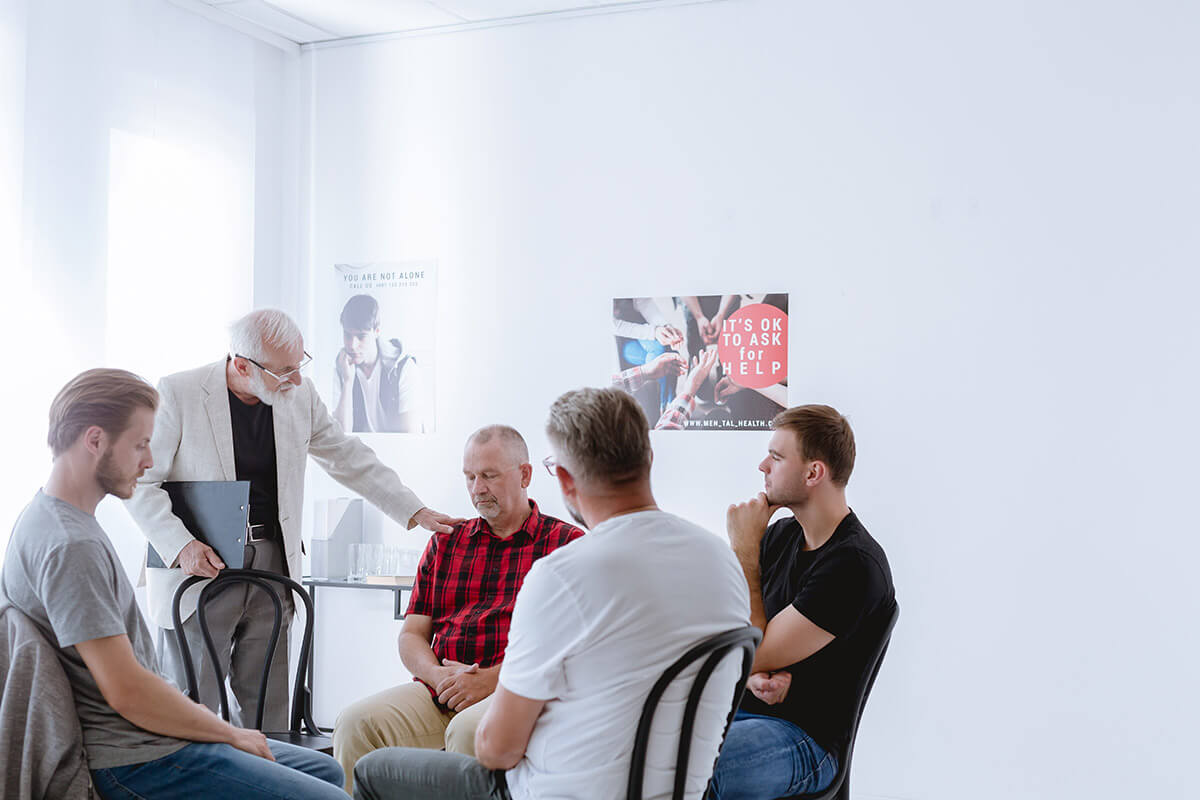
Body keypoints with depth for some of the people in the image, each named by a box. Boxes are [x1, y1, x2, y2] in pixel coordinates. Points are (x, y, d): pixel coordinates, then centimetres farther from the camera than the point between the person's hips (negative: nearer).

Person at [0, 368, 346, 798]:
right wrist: (231, 734, -10)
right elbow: (127, 691, -23)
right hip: (136, 760, -11)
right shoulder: (71, 545, -21)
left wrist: (197, 714, 10)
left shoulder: (50, 520, 13)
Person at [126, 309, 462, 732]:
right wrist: (181, 546, -19)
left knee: (268, 710, 8)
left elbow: (350, 459, 14)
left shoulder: (299, 394, 5)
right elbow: (139, 482, -7)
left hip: (272, 567, 4)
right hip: (201, 570, -4)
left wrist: (416, 512, 8)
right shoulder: (177, 394, -9)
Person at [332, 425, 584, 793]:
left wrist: (492, 679, -13)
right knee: (357, 722, -23)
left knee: (469, 731, -36)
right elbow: (411, 635, 20)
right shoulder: (445, 543, 23)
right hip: (439, 691, 4)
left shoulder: (567, 542, 7)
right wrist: (438, 674, -4)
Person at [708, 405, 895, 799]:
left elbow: (753, 655, -17)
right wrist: (753, 677, -12)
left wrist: (744, 548, -12)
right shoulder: (781, 535, 8)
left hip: (803, 736, -8)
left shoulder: (855, 564, -18)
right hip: (736, 704, 8)